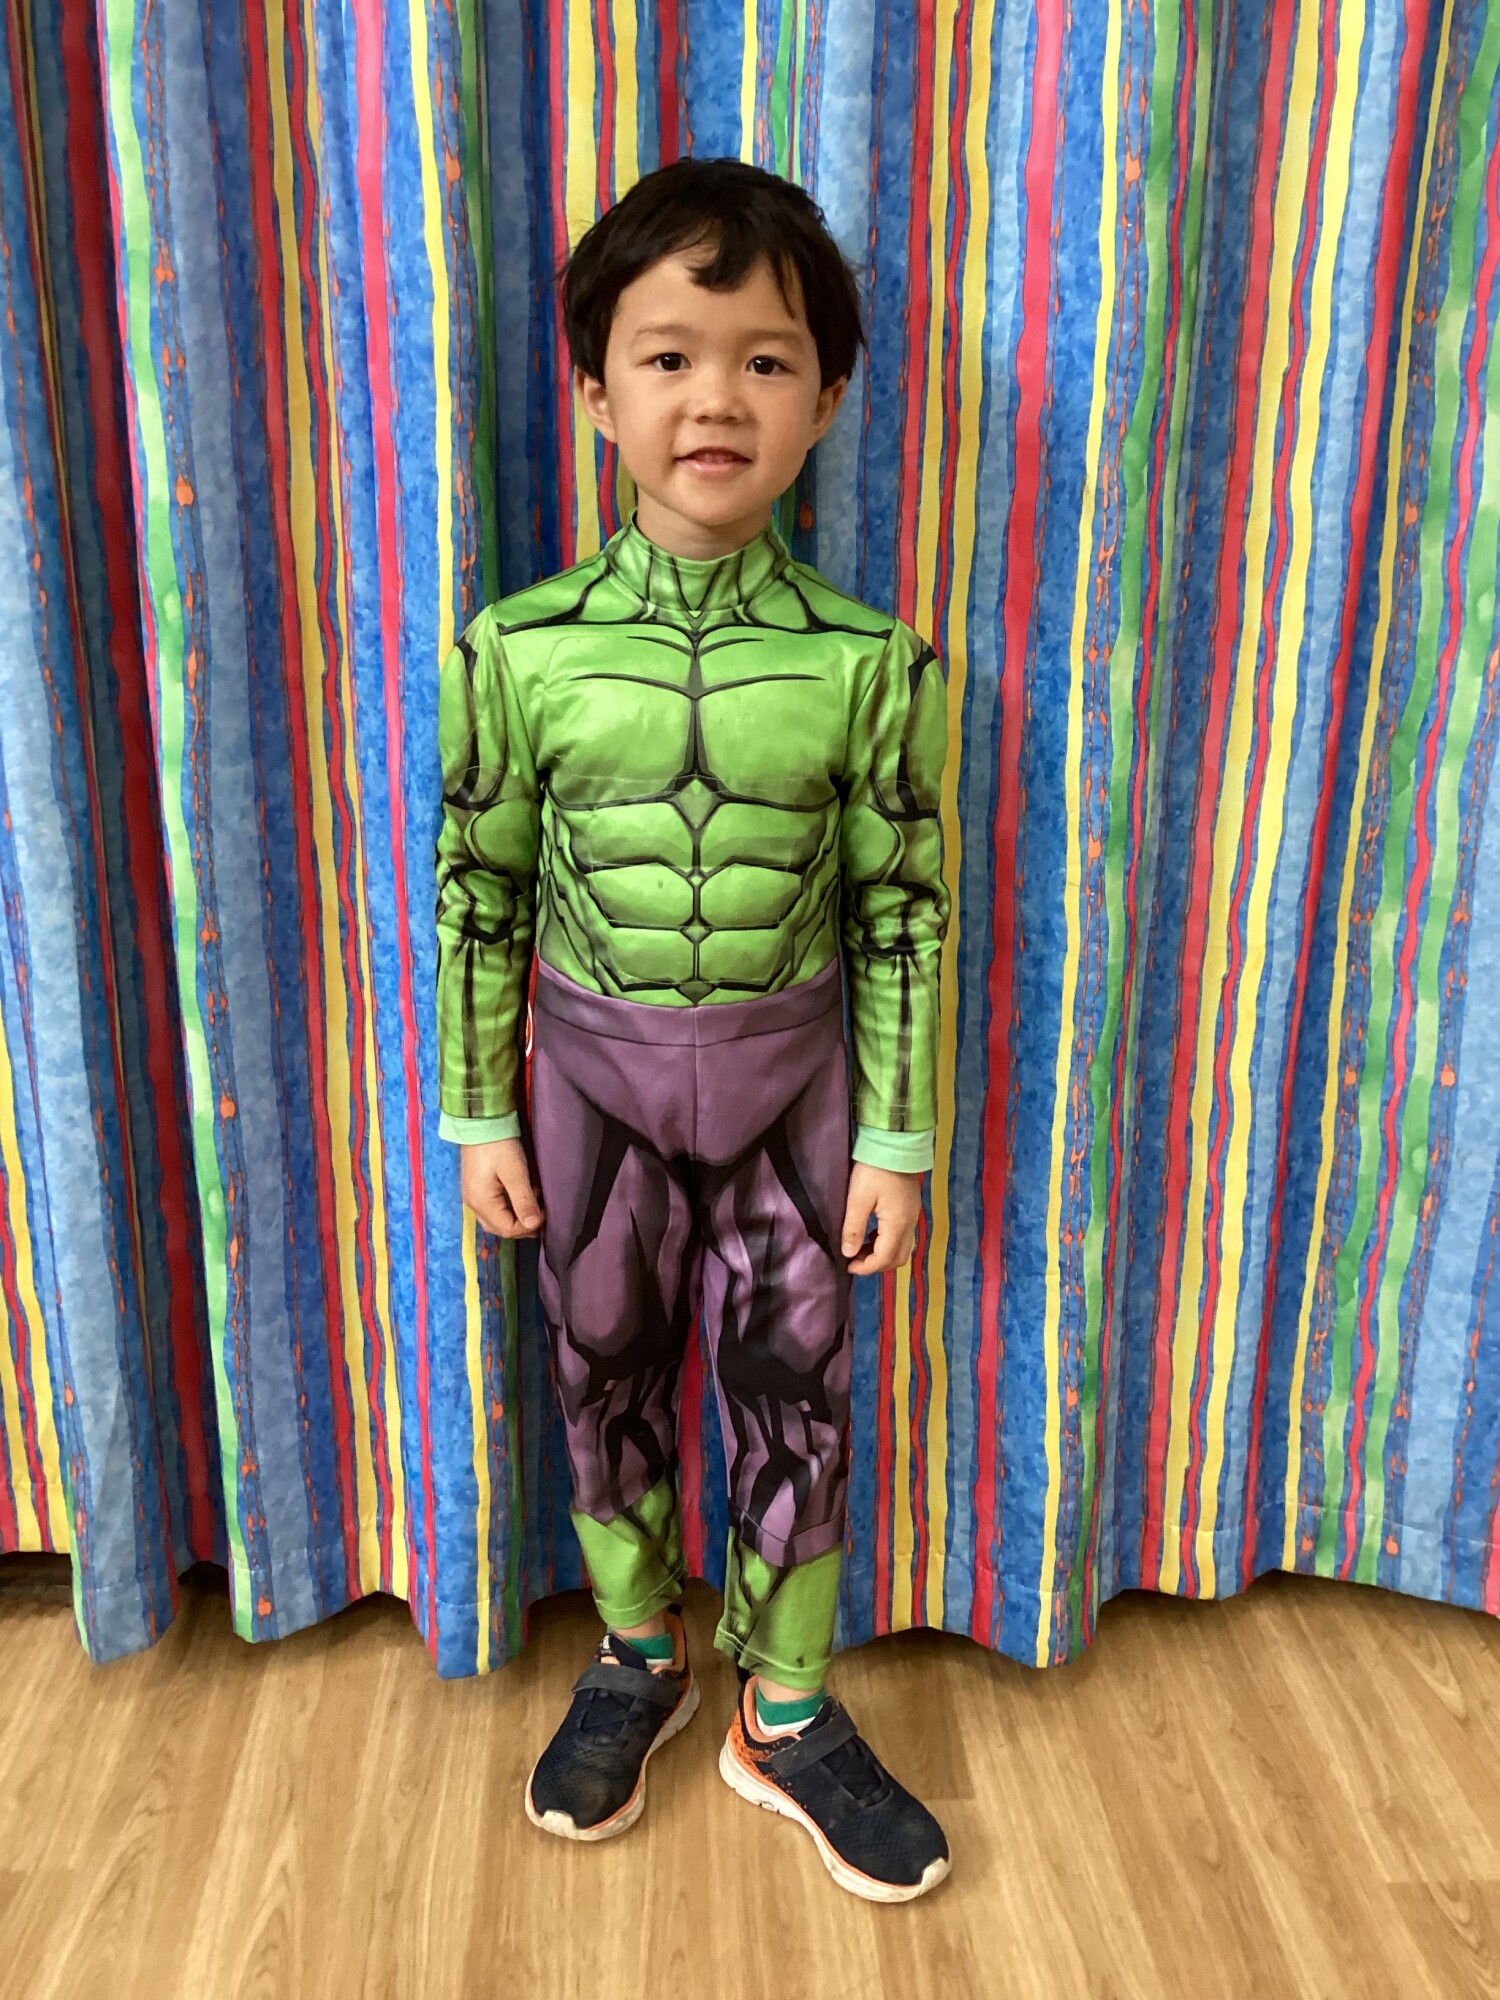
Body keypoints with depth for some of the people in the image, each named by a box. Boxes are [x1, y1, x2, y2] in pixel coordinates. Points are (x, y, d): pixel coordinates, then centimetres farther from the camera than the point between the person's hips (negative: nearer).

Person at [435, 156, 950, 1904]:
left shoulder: (867, 658, -11)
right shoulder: (521, 646, -10)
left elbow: (899, 912, -5)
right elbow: (479, 893, -2)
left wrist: (898, 1138, -3)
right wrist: (481, 1117, 0)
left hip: (788, 1076, 0)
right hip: (596, 1074, 1)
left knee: (793, 1397, 12)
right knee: (608, 1380, 16)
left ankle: (784, 1712, 36)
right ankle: (638, 1658, 43)